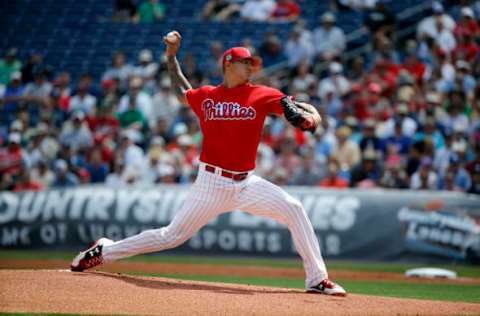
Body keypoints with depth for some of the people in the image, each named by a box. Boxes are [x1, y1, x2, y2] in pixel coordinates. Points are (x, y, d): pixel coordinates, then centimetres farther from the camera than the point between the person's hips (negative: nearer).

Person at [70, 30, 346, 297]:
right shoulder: (206, 96, 6)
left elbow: (300, 108, -4)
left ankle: (317, 279, -14)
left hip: (247, 184, 1)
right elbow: (182, 92, 28)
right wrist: (172, 57, 21)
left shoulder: (261, 95, 3)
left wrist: (311, 117, -27)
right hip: (212, 183, -1)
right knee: (174, 235, 0)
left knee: (293, 209, -17)